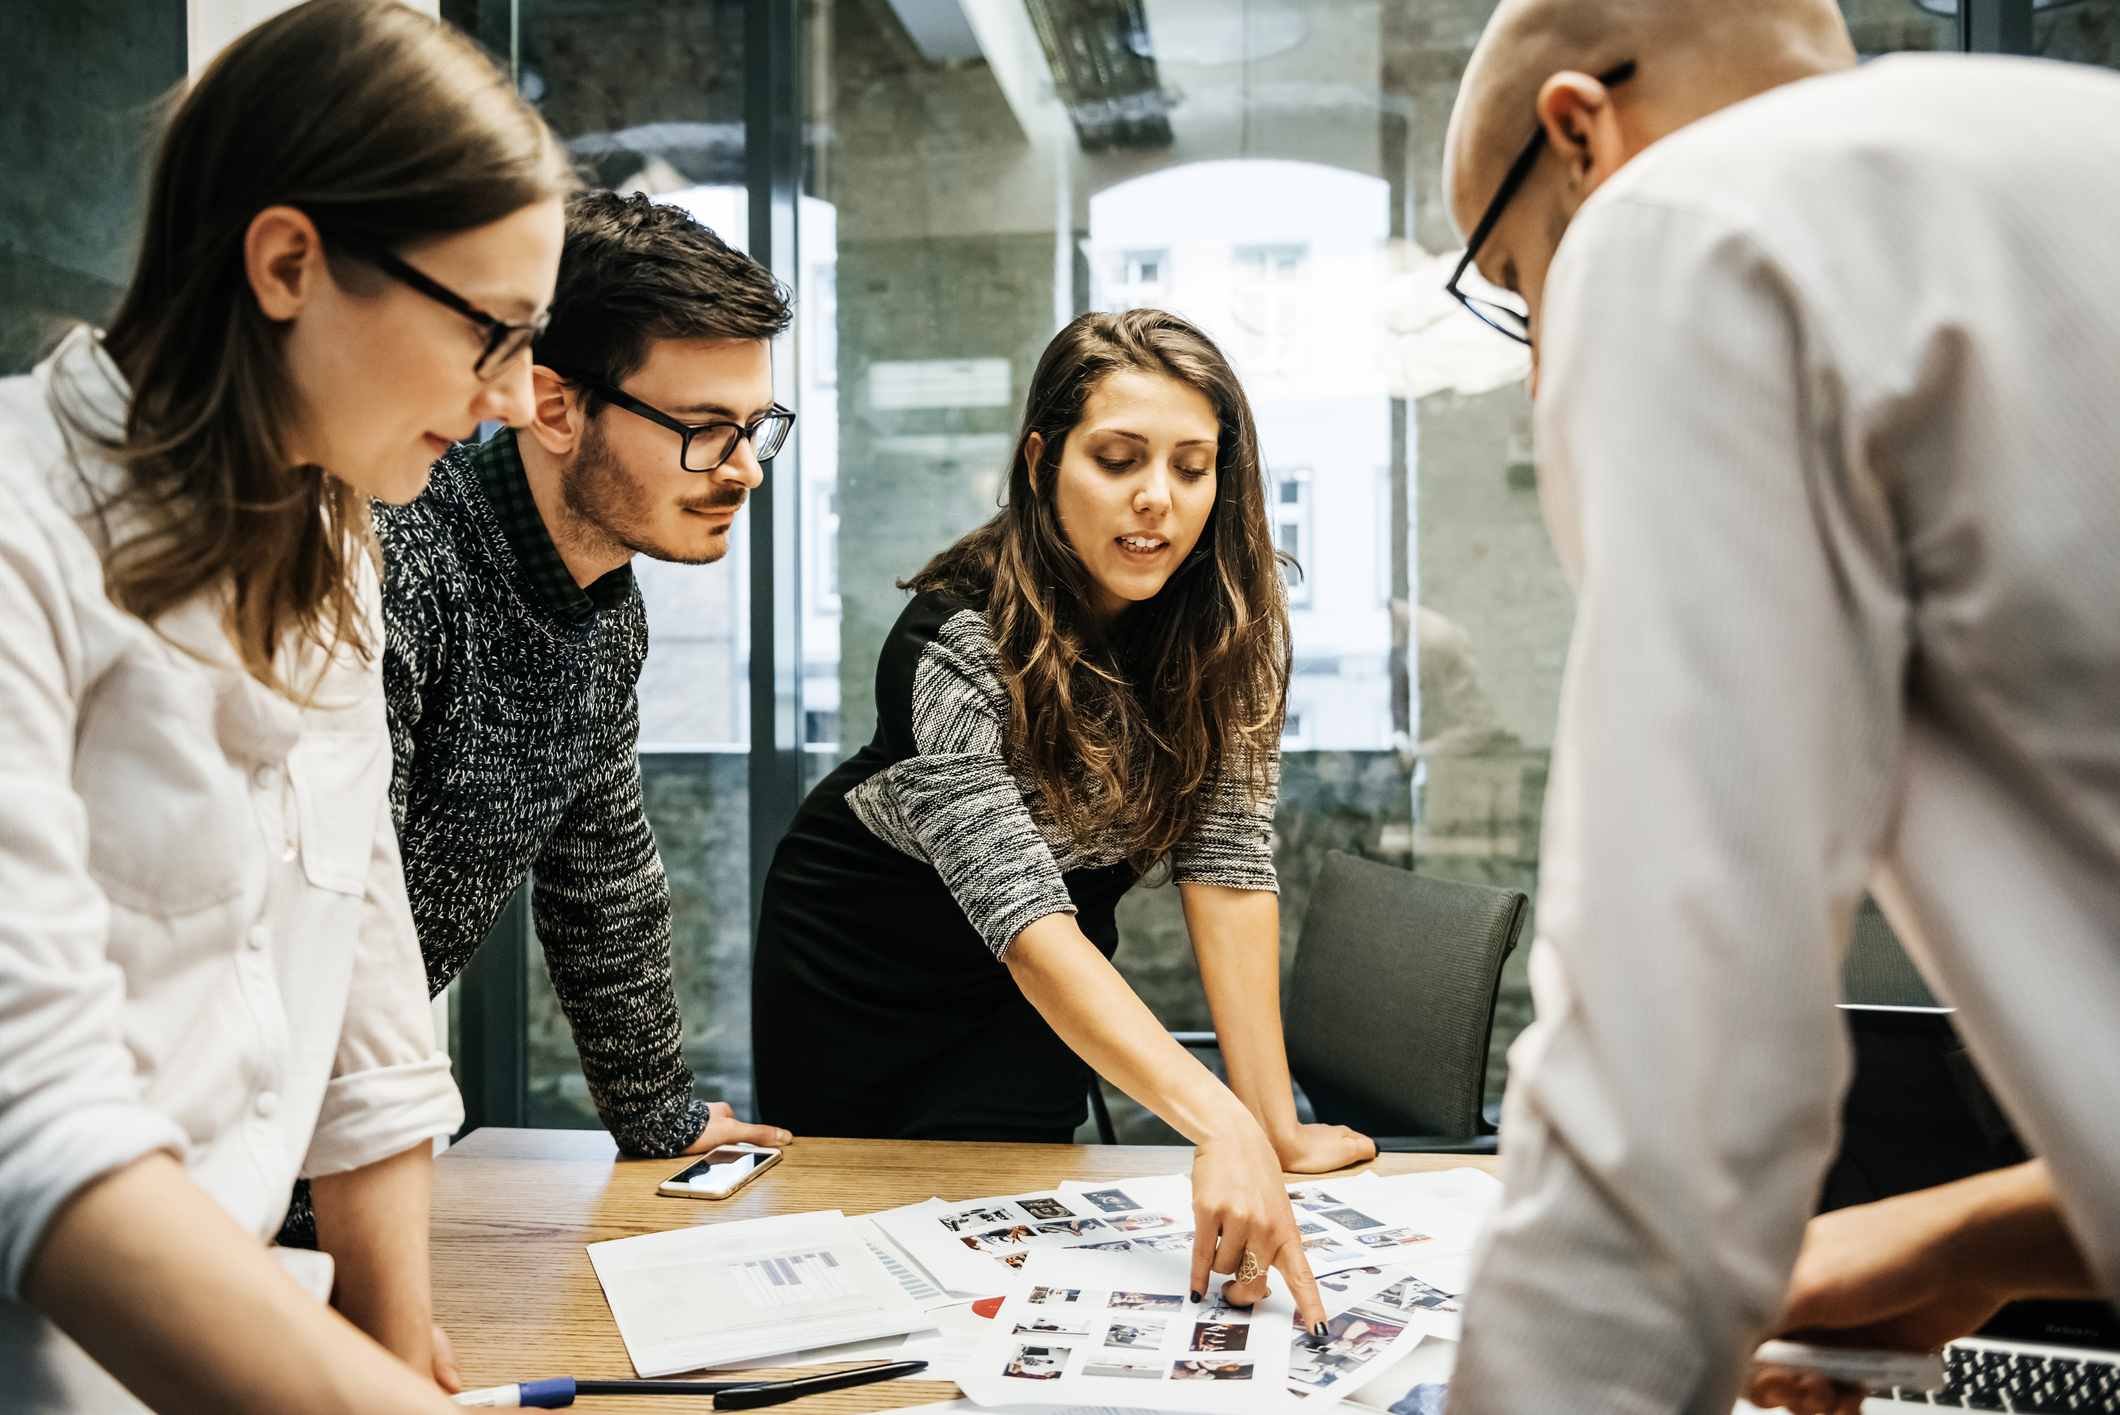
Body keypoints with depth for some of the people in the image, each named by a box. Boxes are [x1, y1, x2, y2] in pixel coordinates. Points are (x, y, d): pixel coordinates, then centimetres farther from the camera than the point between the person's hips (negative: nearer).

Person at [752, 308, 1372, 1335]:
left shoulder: (1231, 616, -19)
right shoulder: (957, 643, -33)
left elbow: (1225, 855, -21)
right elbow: (1021, 916, -42)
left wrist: (1274, 1124, -26)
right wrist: (1221, 1125, -53)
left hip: (1045, 982, 3)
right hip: (858, 953, -2)